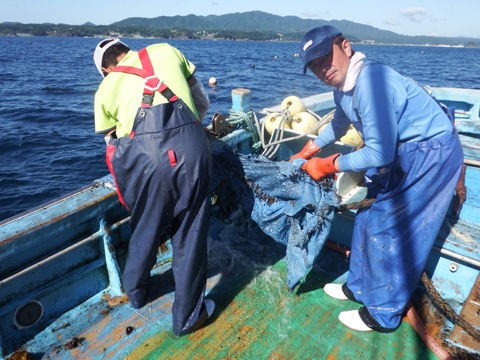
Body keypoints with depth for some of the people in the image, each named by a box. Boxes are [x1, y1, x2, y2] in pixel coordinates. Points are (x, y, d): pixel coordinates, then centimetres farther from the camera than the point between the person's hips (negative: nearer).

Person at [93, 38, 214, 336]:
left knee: (144, 230, 24)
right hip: (189, 147, 0)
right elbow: (203, 104, 26)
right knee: (190, 236, 13)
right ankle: (187, 317, 31)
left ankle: (136, 293, 50)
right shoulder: (166, 51, 24)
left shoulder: (107, 86, 23)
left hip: (141, 154, 1)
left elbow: (112, 144, 24)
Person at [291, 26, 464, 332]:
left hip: (432, 153, -9)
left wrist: (328, 165, -18)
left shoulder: (370, 81, -28)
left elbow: (379, 154, -29)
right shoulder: (343, 87, 2)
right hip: (404, 151, 9)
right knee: (368, 218, 13)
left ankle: (383, 314, 17)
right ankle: (360, 287, 32)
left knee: (388, 231, -3)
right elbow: (339, 124, 23)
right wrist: (307, 151, 22)